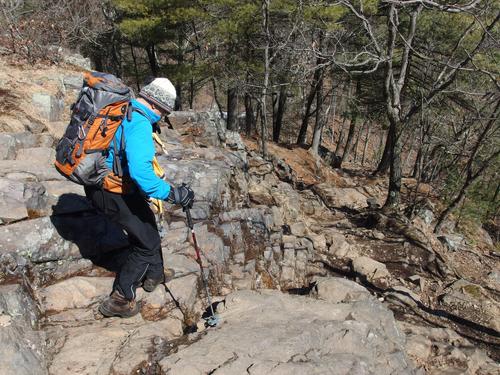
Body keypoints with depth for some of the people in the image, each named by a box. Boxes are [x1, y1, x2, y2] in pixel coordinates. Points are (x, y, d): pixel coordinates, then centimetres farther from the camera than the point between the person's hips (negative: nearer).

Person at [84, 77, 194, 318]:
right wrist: (173, 194, -29)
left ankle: (154, 275, 46)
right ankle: (120, 300, 15)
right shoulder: (139, 124, -25)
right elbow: (141, 172, -37)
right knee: (148, 242, 4)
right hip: (110, 193, -10)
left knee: (148, 221, 27)